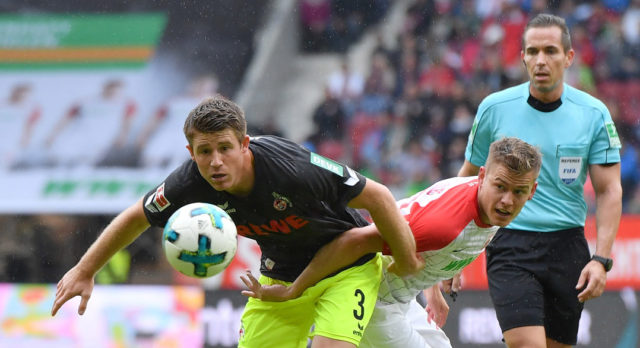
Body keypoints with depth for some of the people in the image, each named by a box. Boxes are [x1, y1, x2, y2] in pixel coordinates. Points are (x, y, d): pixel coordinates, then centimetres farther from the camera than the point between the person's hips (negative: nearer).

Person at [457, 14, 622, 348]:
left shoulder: (594, 114, 1)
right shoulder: (494, 108, 0)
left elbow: (609, 190, 1)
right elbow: (469, 178, 12)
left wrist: (601, 259, -9)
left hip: (567, 246, 2)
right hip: (509, 245, -2)